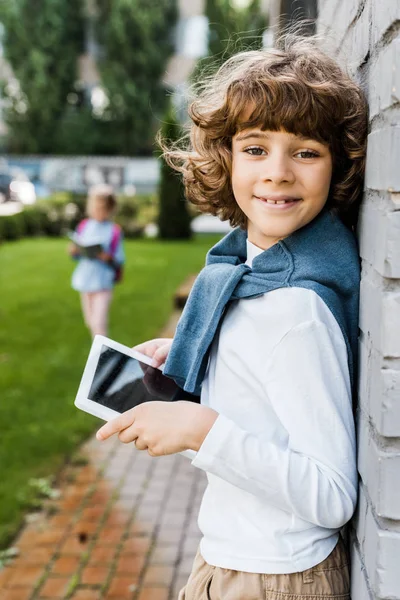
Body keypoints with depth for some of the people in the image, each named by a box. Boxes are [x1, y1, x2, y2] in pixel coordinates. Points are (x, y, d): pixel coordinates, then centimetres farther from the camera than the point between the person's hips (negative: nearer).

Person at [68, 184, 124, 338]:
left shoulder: (114, 231, -8)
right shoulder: (83, 226, 5)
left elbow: (120, 260, -6)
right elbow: (77, 255, 12)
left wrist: (108, 258, -26)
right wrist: (73, 251, -10)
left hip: (103, 282, -5)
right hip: (85, 279, 5)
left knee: (99, 322, -14)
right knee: (90, 322, 16)